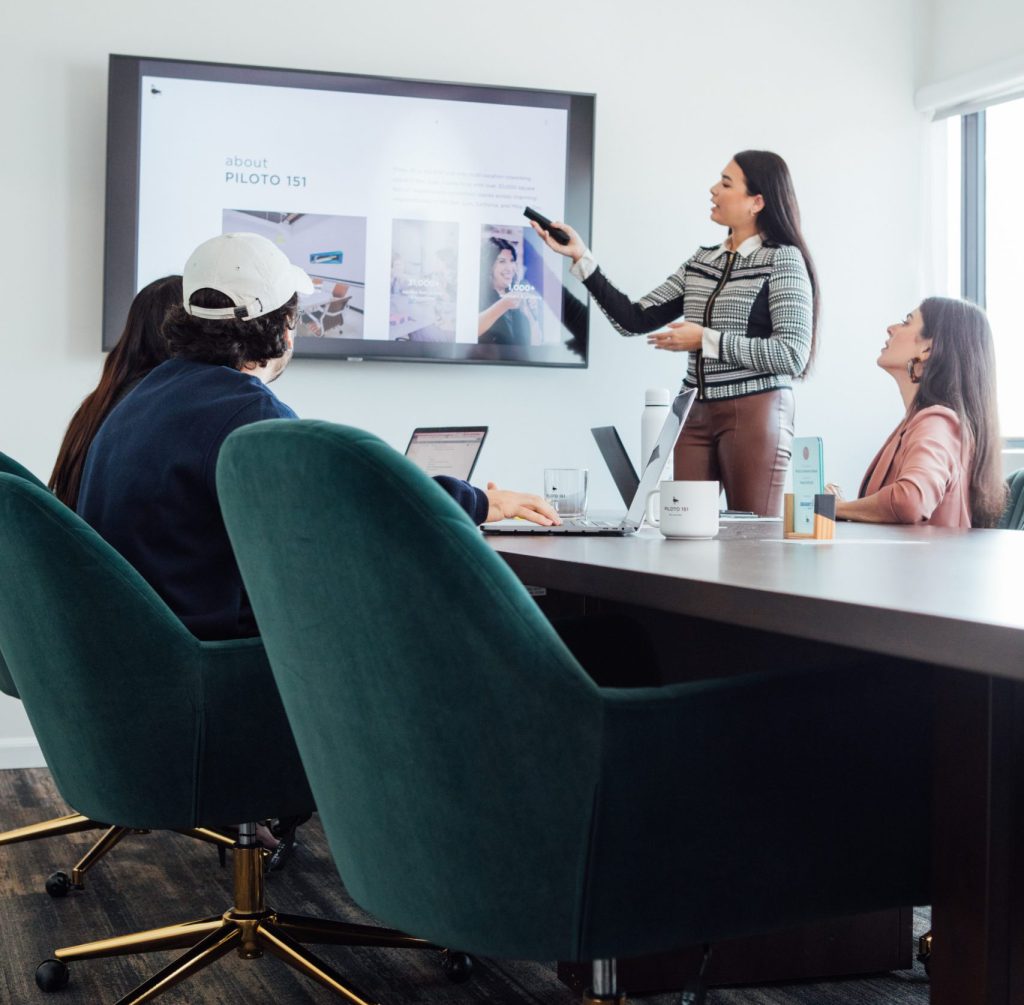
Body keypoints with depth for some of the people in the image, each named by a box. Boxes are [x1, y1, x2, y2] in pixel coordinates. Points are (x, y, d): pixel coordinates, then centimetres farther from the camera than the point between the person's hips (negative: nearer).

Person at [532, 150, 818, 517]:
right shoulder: (701, 261, 12)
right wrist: (581, 257, 5)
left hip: (755, 414, -6)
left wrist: (706, 340, -14)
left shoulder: (783, 259, -6)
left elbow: (793, 355, -15)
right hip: (696, 415, 6)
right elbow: (634, 320, 9)